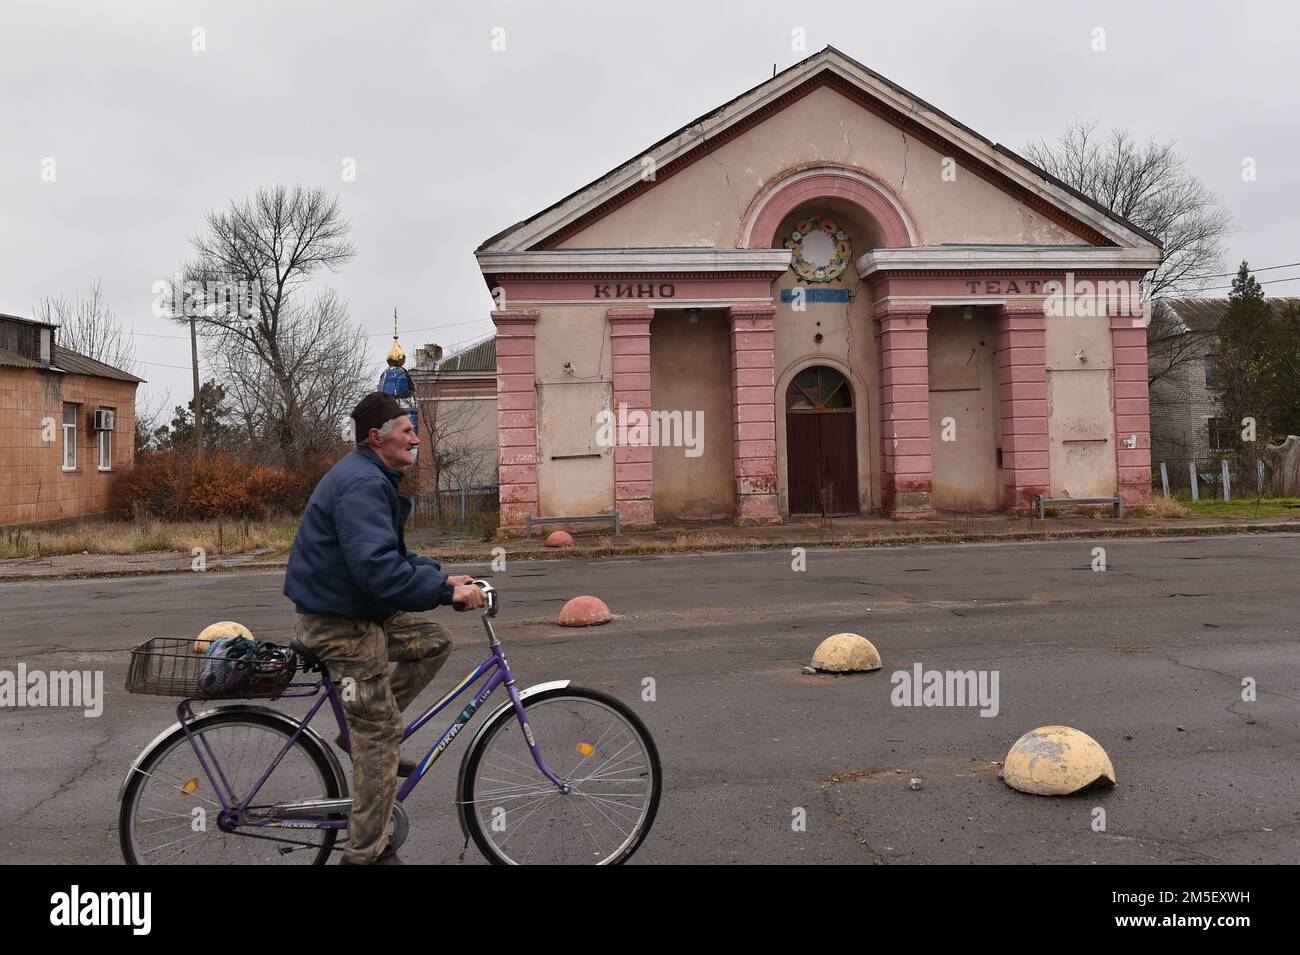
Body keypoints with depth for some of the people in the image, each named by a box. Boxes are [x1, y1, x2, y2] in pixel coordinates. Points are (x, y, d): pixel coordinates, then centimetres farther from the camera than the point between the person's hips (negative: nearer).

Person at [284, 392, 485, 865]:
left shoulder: (372, 479, 13)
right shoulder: (362, 484, -22)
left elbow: (394, 555, 18)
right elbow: (378, 568, -32)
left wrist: (442, 578, 5)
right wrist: (445, 591, -26)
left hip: (359, 611, 10)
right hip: (340, 625, -10)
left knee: (433, 641, 14)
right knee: (380, 735, -2)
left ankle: (363, 733, 16)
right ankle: (367, 853, 11)